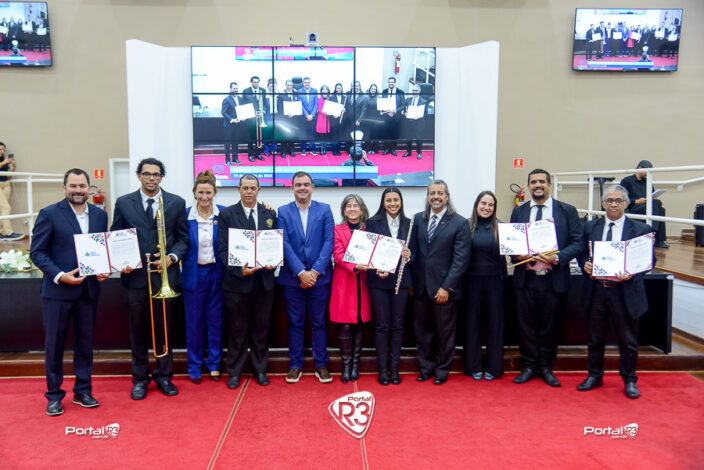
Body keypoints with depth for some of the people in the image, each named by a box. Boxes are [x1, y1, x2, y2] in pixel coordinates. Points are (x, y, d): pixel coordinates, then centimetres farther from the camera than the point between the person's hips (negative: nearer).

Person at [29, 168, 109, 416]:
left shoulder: (100, 215, 7)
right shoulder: (49, 214, -6)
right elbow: (37, 252, -7)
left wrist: (105, 270, -5)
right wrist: (59, 275, -19)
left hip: (89, 289, 4)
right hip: (57, 290, -3)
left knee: (85, 342, 12)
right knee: (54, 344, 7)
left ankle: (82, 391, 26)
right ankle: (54, 395, 22)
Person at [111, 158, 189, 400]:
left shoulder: (176, 203, 5)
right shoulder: (123, 203, 6)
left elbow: (183, 238, 6)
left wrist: (171, 257, -11)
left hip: (165, 275, 0)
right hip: (135, 276, 0)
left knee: (164, 329, 8)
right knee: (138, 331, 9)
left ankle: (163, 375, 23)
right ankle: (140, 378, 23)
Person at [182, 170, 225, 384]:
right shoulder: (185, 216, -2)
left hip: (217, 273, 0)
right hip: (193, 275, 0)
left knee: (216, 321, 9)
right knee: (194, 322, 8)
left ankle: (214, 364, 25)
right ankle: (194, 367, 23)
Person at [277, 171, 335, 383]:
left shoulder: (324, 210, 3)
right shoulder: (283, 212, 3)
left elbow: (329, 242, -3)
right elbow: (284, 244, -5)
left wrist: (315, 271, -12)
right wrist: (301, 272, -14)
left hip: (319, 276, 0)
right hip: (292, 278, 0)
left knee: (319, 323, 8)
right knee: (295, 323, 9)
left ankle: (321, 365, 19)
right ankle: (295, 365, 21)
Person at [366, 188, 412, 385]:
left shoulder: (408, 224, 7)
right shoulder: (373, 223, 0)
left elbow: (413, 250, 11)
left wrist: (409, 256, -12)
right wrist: (377, 269, -18)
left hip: (401, 280, 2)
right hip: (378, 281, -2)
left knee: (398, 325, 7)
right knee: (381, 325, 3)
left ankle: (394, 368, 19)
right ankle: (382, 368, 15)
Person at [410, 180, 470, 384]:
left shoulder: (459, 223, -6)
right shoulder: (418, 219, 7)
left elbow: (461, 259, -9)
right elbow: (413, 250, 10)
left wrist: (447, 287, -13)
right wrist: (411, 281, 4)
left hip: (444, 288, -4)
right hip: (420, 287, 4)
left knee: (445, 332, 8)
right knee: (422, 330, 13)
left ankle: (442, 370, 26)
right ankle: (426, 367, 30)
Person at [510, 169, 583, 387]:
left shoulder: (567, 211, 3)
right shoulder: (518, 212, 11)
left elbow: (577, 242, -1)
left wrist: (557, 258, -16)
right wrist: (517, 253, -9)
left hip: (553, 279, -2)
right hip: (525, 278, 2)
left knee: (549, 326, 9)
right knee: (526, 325, 8)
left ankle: (546, 368, 24)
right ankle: (529, 366, 22)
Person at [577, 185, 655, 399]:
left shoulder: (641, 229, -2)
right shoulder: (590, 227, 6)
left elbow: (649, 260, -3)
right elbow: (581, 253, 10)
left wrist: (632, 274, -20)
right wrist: (585, 264, -12)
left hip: (625, 291, -2)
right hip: (596, 290, 2)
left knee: (628, 340, 10)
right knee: (595, 337, 15)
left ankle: (629, 380, 29)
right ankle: (594, 375, 31)